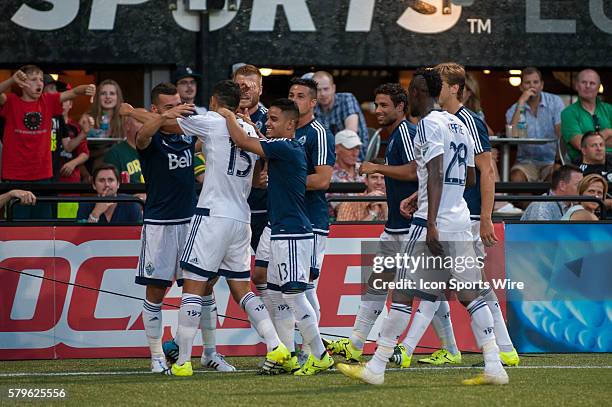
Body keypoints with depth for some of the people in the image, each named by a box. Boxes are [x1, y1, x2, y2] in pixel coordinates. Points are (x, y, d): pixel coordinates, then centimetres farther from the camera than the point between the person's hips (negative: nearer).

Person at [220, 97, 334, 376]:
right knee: (276, 294, 13)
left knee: (294, 295, -9)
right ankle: (286, 358, 17)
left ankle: (320, 356, -5)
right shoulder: (295, 148, 14)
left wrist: (228, 116, 0)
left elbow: (242, 141, -16)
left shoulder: (284, 148, -15)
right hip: (283, 232, 10)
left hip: (292, 235, -10)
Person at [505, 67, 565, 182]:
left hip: (551, 160, -1)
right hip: (527, 161, 1)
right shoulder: (513, 111, 5)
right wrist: (520, 103, -15)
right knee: (516, 177, -31)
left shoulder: (555, 102, 2)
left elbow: (562, 134, -7)